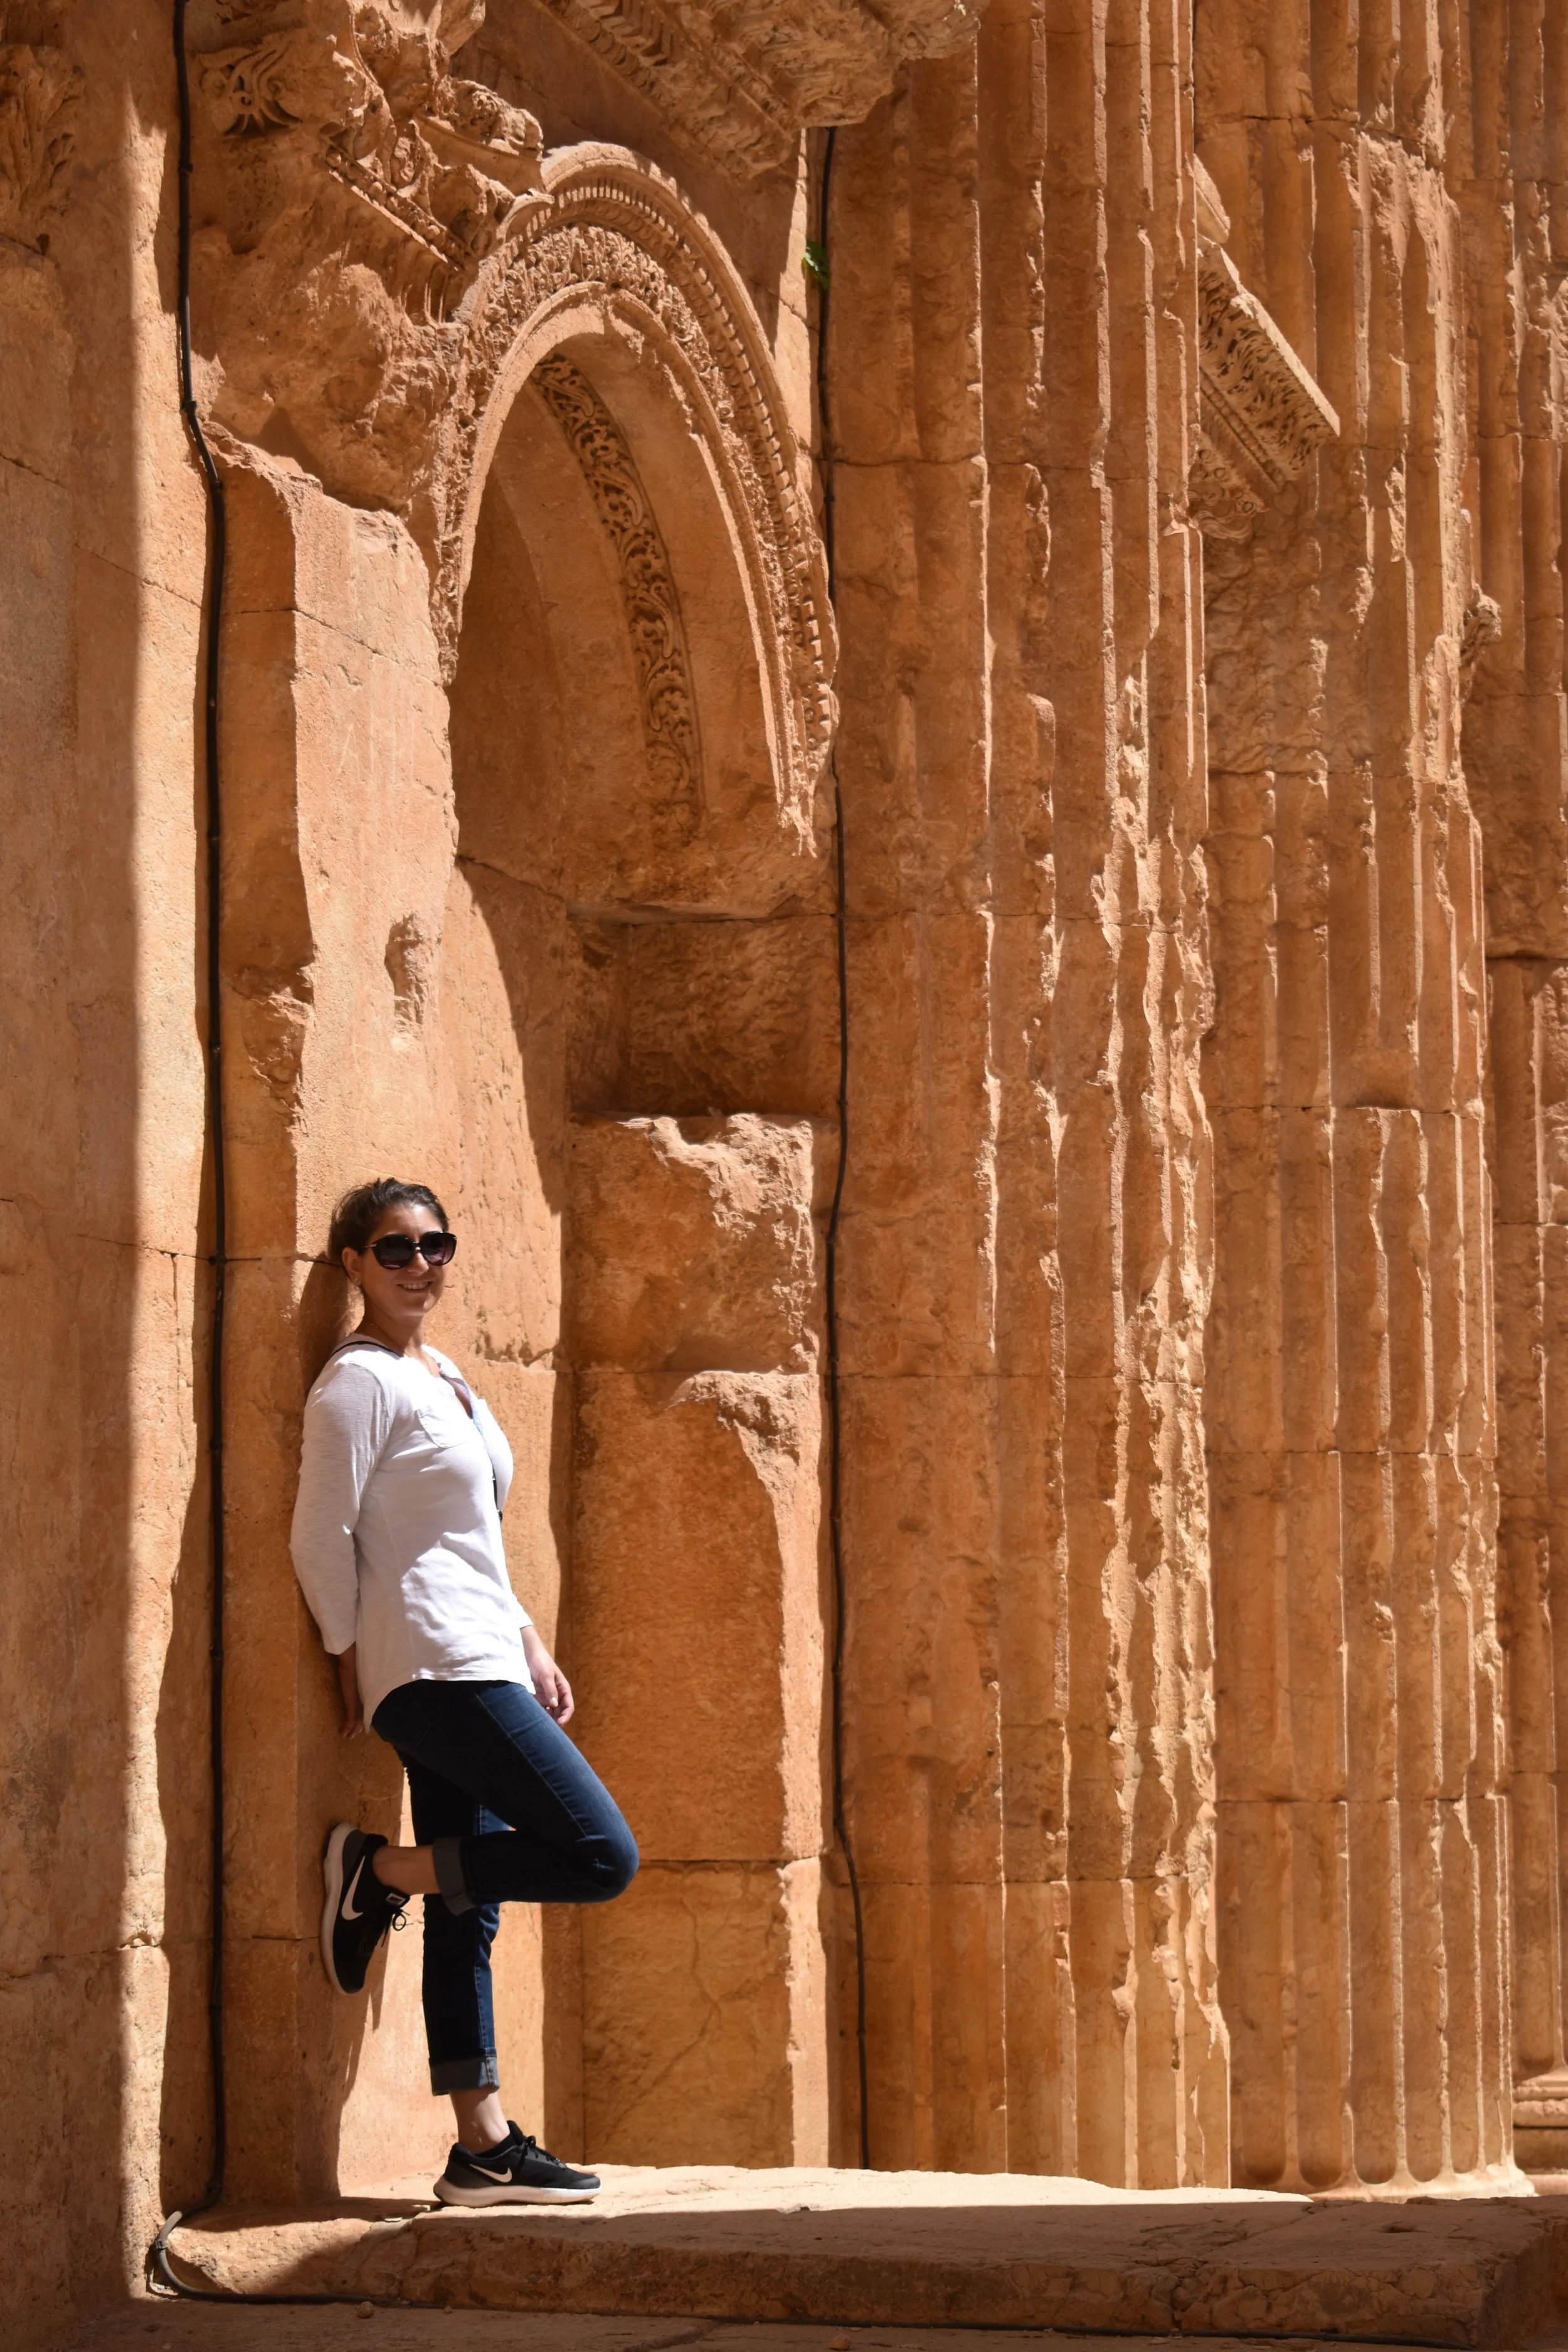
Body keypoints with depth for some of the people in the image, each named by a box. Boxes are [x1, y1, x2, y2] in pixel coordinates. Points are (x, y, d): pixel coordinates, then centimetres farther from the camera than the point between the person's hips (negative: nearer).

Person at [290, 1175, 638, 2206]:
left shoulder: (447, 1378, 20)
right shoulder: (360, 1382, -7)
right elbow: (322, 1539, -10)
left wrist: (532, 1645, 18)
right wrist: (356, 1668, -6)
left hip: (482, 1667, 9)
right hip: (434, 1668, -9)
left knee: (468, 1912, 6)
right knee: (601, 1854, -15)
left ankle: (486, 2147, 7)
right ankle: (383, 1871, -5)